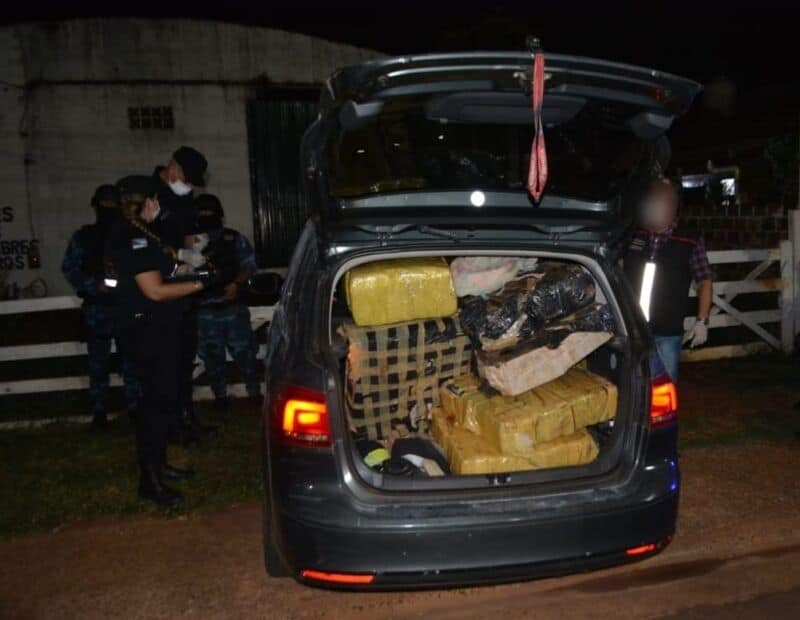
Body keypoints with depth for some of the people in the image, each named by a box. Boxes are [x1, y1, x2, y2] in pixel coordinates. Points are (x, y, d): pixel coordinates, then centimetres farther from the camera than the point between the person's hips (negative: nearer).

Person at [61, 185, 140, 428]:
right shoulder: (83, 236, 5)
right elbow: (69, 269, 1)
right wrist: (95, 285, -13)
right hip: (97, 309, 0)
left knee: (131, 361, 4)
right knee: (98, 363, 3)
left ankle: (134, 407, 13)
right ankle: (99, 412, 10)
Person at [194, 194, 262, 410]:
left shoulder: (234, 238, 6)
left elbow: (249, 265, 2)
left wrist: (236, 284, -15)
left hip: (233, 306, -1)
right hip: (205, 309, 2)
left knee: (243, 351, 1)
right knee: (212, 355, 8)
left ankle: (254, 392, 12)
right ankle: (220, 395, 20)